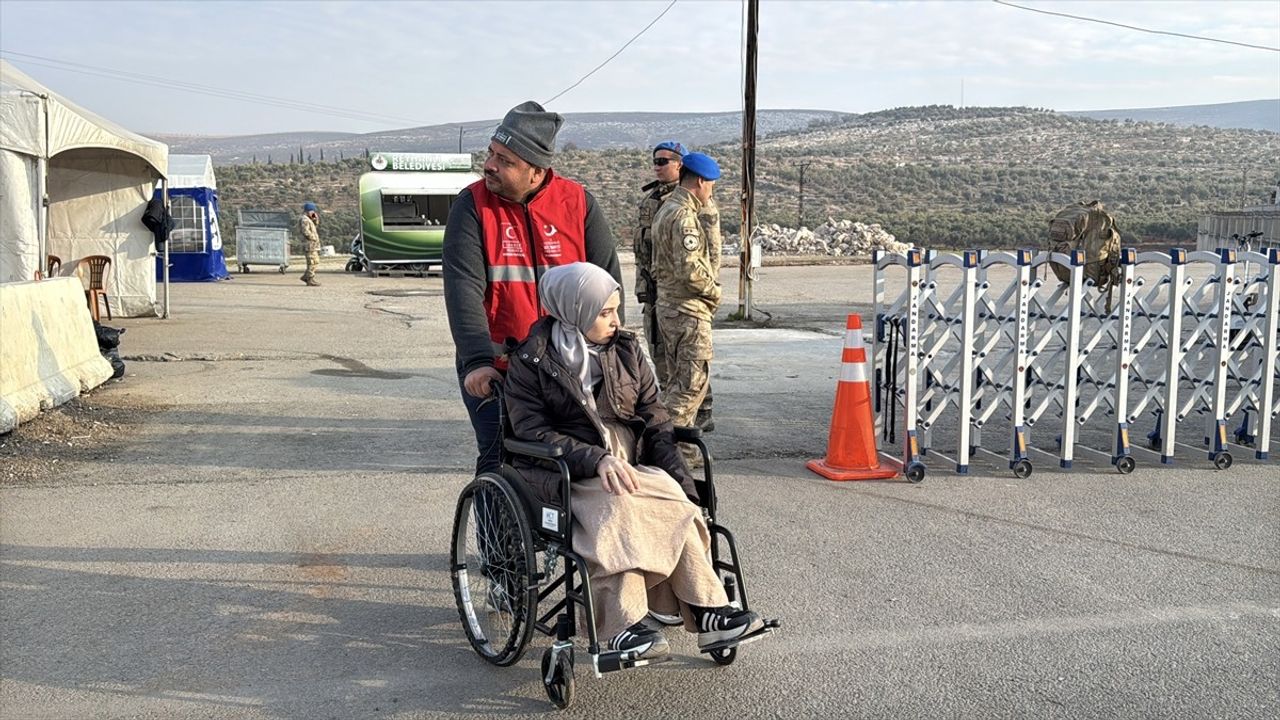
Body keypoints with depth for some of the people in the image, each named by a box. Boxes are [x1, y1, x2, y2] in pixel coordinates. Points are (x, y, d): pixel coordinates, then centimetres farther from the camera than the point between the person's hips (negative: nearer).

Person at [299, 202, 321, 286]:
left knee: (316, 262, 13)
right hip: (310, 244, -10)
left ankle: (305, 276, 18)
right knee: (312, 262, -9)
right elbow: (306, 232, -21)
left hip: (313, 245, 10)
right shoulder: (305, 220, -12)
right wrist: (314, 238, -15)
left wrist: (316, 219, 12)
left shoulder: (309, 220, 20)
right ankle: (310, 280, -6)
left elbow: (316, 226, 26)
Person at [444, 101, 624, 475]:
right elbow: (463, 288, -15)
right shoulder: (472, 206, -5)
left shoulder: (578, 202, -1)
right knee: (500, 464, -2)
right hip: (494, 371, -1)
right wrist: (477, 360, -27)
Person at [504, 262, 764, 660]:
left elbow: (654, 421, 8)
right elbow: (532, 432, -10)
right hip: (563, 473, -4)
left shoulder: (626, 350, 13)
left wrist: (682, 486, -7)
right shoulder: (531, 361, 1)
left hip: (628, 463, 4)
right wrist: (596, 459, -26)